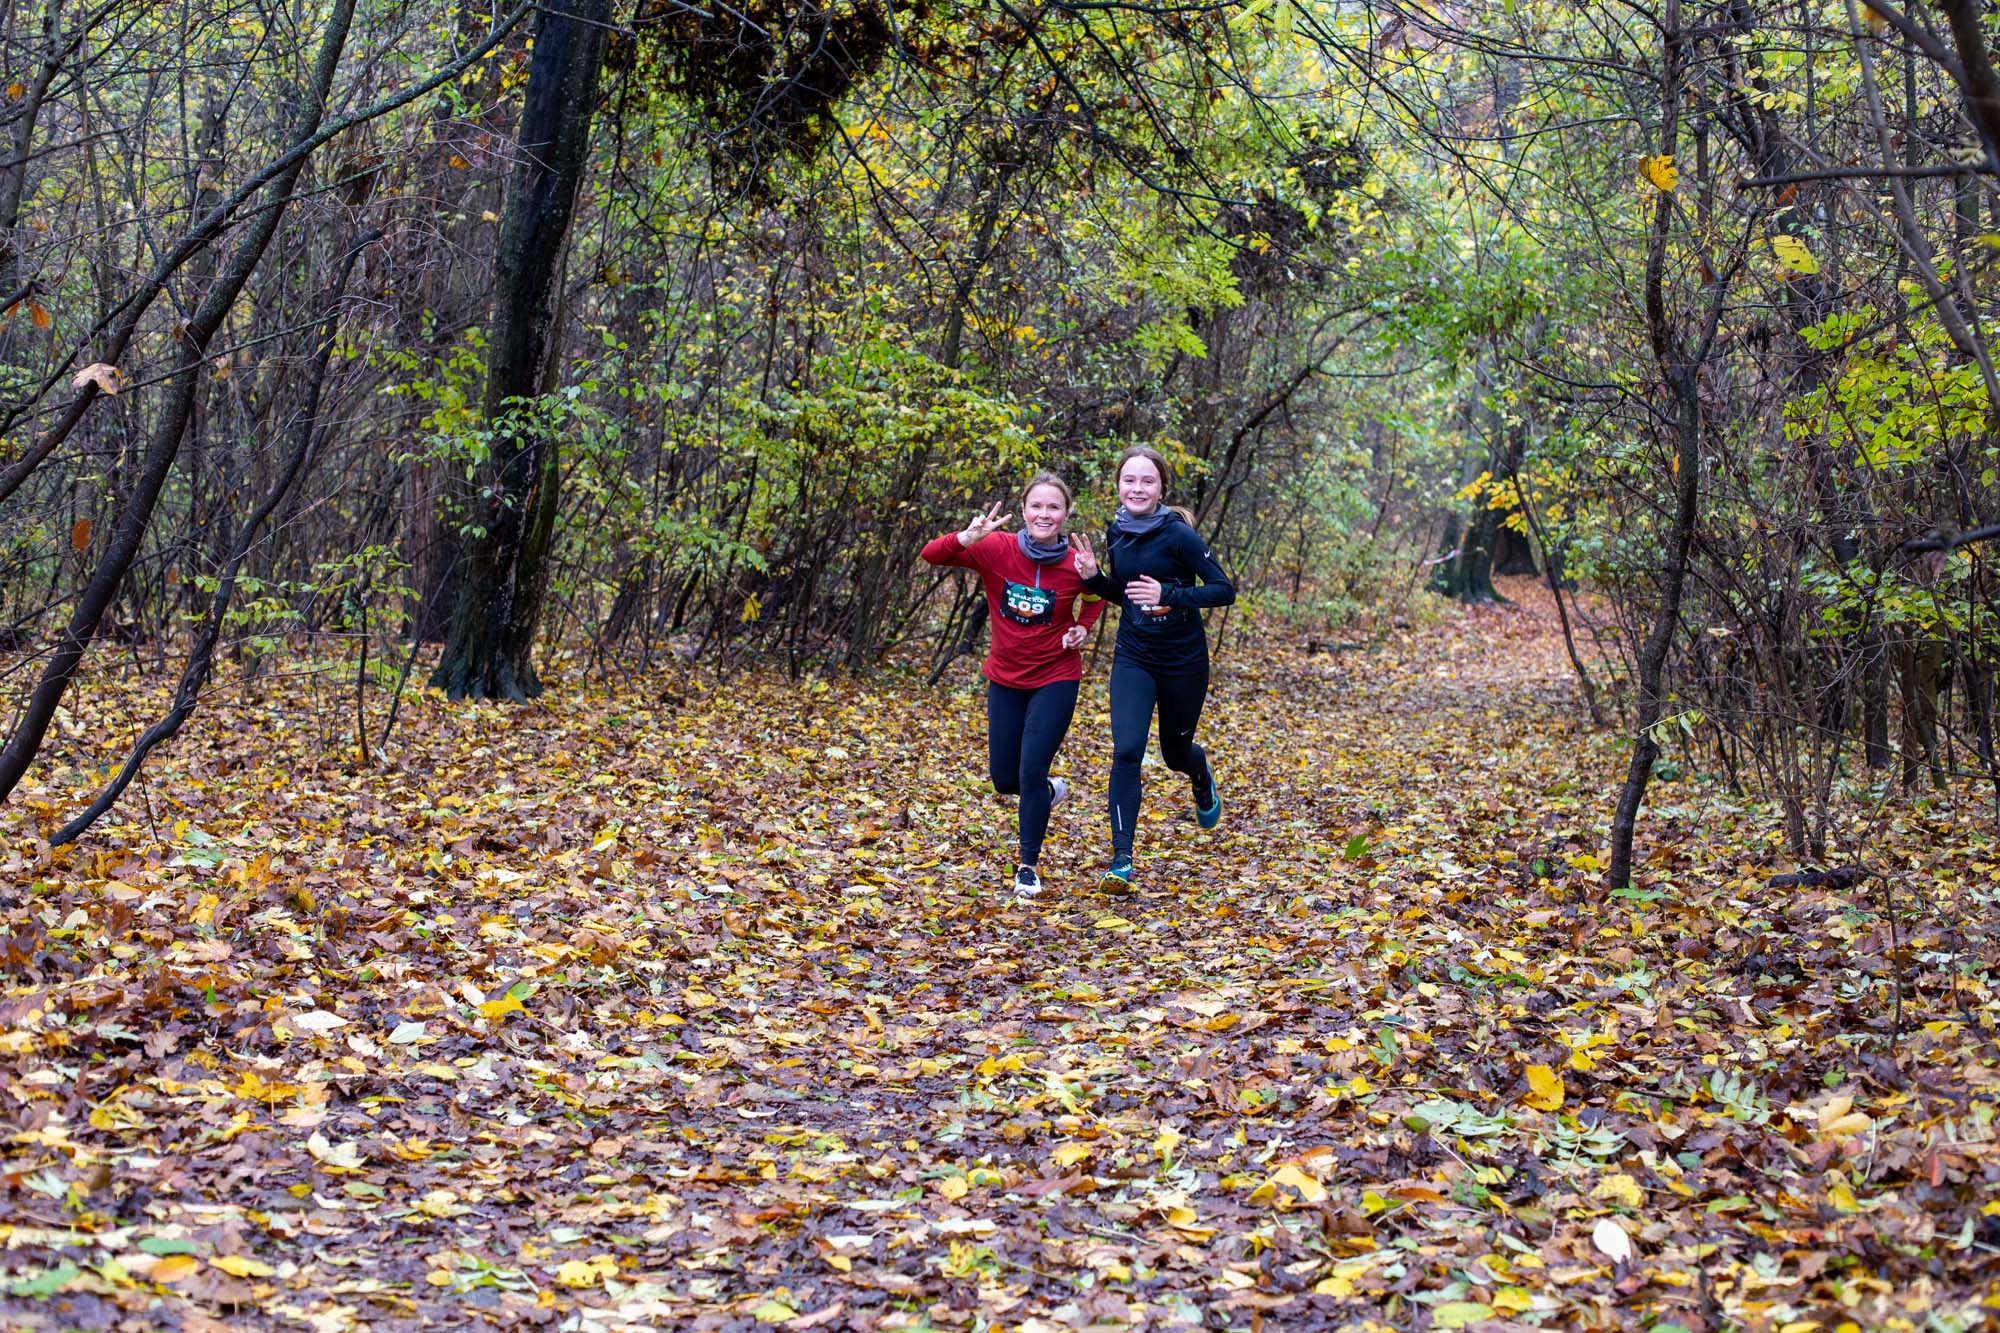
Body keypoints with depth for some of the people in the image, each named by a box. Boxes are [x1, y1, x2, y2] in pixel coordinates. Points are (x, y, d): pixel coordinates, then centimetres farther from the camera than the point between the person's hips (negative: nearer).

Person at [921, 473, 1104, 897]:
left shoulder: (1076, 565, -13)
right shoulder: (996, 550, -14)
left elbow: (1096, 597, 10)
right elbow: (931, 555, -22)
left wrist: (1082, 628, -9)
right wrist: (966, 538, -40)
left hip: (1056, 679, -2)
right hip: (1005, 678, 2)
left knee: (1031, 773, -10)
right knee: (1004, 779, 10)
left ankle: (1029, 866, 8)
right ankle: (1050, 791, 45)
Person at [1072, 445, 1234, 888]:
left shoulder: (1178, 535, -17)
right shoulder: (1116, 533, -1)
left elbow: (1224, 590, -16)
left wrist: (1169, 594, -28)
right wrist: (1092, 577, -7)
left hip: (1184, 661, -3)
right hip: (1133, 658, 3)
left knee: (1176, 752, 16)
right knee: (1126, 751, -16)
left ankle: (1202, 777, 55)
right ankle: (1121, 859, -12)